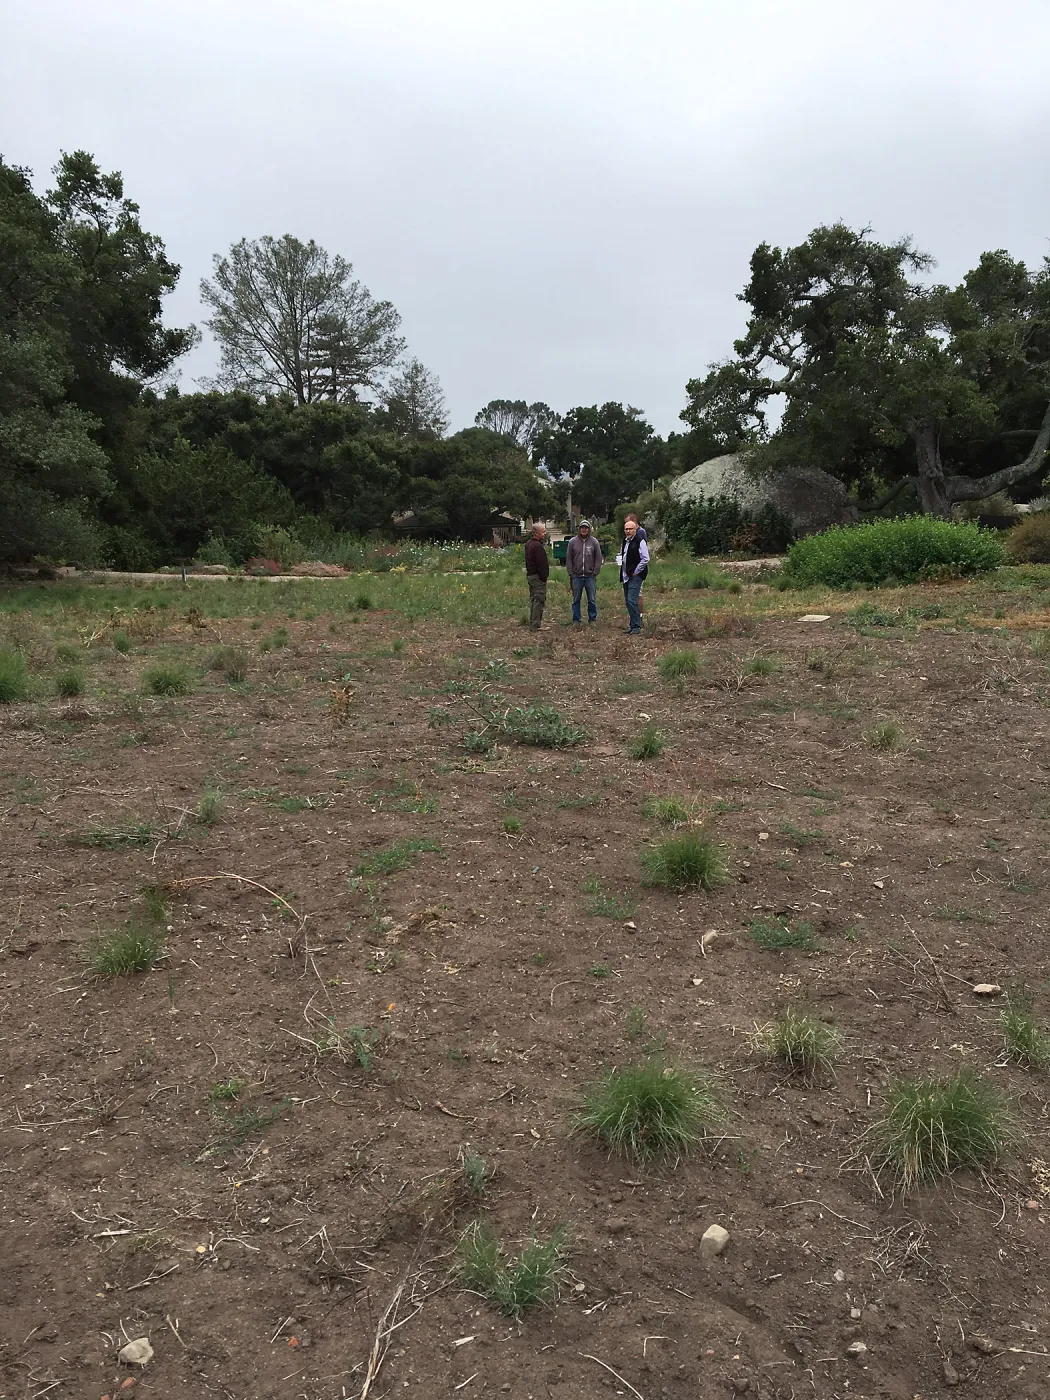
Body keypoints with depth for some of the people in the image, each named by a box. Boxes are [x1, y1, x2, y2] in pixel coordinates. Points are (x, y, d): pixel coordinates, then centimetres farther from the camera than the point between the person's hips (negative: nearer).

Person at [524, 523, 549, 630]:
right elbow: (541, 564, -21)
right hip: (538, 577, -10)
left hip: (530, 575, 10)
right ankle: (535, 626, -7)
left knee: (533, 599, 17)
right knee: (539, 600, -7)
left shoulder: (528, 544, 14)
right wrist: (544, 577, -16)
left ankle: (531, 623, 23)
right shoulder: (537, 546, -19)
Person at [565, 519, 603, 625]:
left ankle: (592, 619, 15)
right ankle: (576, 620, 14)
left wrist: (595, 573, -4)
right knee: (576, 600, 6)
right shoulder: (573, 542, 4)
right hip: (577, 576, 0)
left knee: (592, 600, 4)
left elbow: (598, 559, 5)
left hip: (590, 576, 0)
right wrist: (571, 574, -1)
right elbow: (568, 559, 5)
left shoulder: (594, 542, 4)